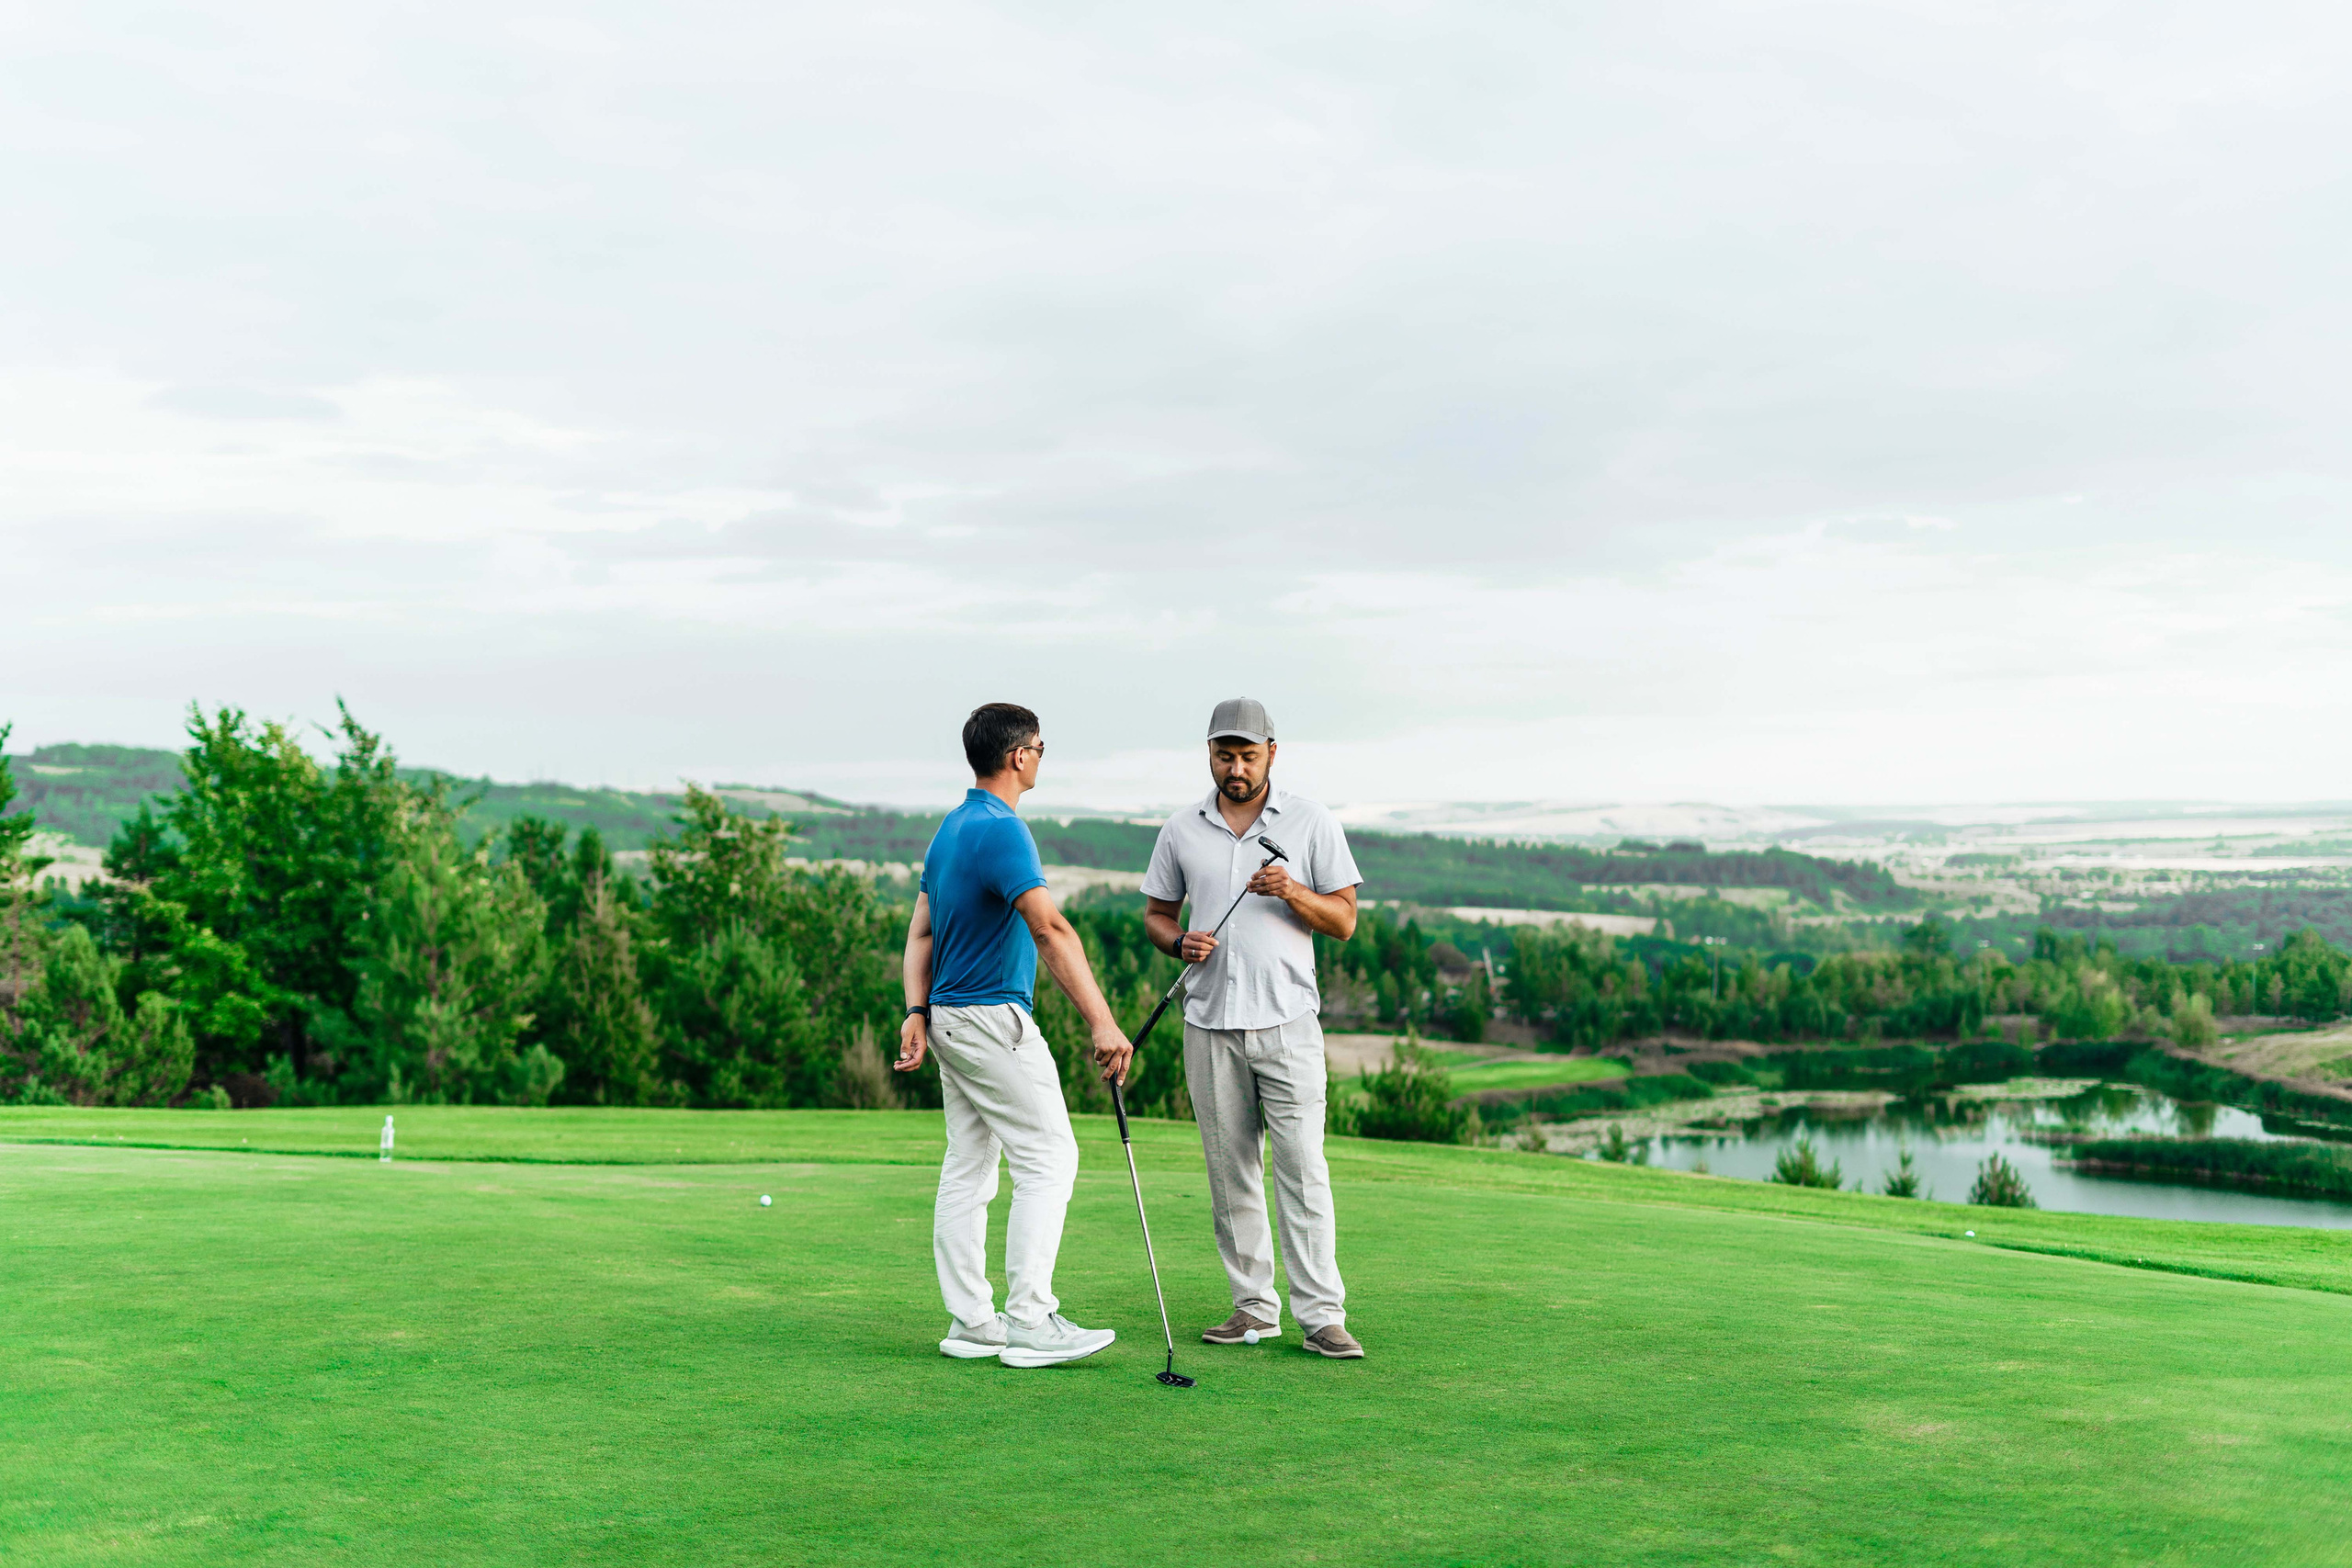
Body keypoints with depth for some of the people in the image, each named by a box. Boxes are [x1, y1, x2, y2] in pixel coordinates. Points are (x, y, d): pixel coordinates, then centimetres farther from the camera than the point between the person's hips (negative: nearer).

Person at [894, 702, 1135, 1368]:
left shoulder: (951, 827, 13)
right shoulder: (1000, 830, -19)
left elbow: (921, 929, 13)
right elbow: (1051, 929, -28)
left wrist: (917, 1011, 6)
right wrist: (1101, 1021, -33)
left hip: (951, 1016, 10)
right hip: (992, 1019, -10)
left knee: (968, 1168, 9)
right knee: (1048, 1160, -7)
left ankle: (970, 1321, 12)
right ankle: (1030, 1320, -9)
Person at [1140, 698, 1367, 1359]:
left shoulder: (1311, 822, 2)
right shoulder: (1181, 831, 8)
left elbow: (1344, 920, 2)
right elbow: (1156, 912, 16)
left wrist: (1295, 894, -17)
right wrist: (1179, 941, -6)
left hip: (1287, 1020, -3)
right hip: (1209, 1023, 3)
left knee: (1302, 1168, -8)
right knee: (1231, 1172, 7)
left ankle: (1322, 1313, -5)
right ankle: (1255, 1306, 16)